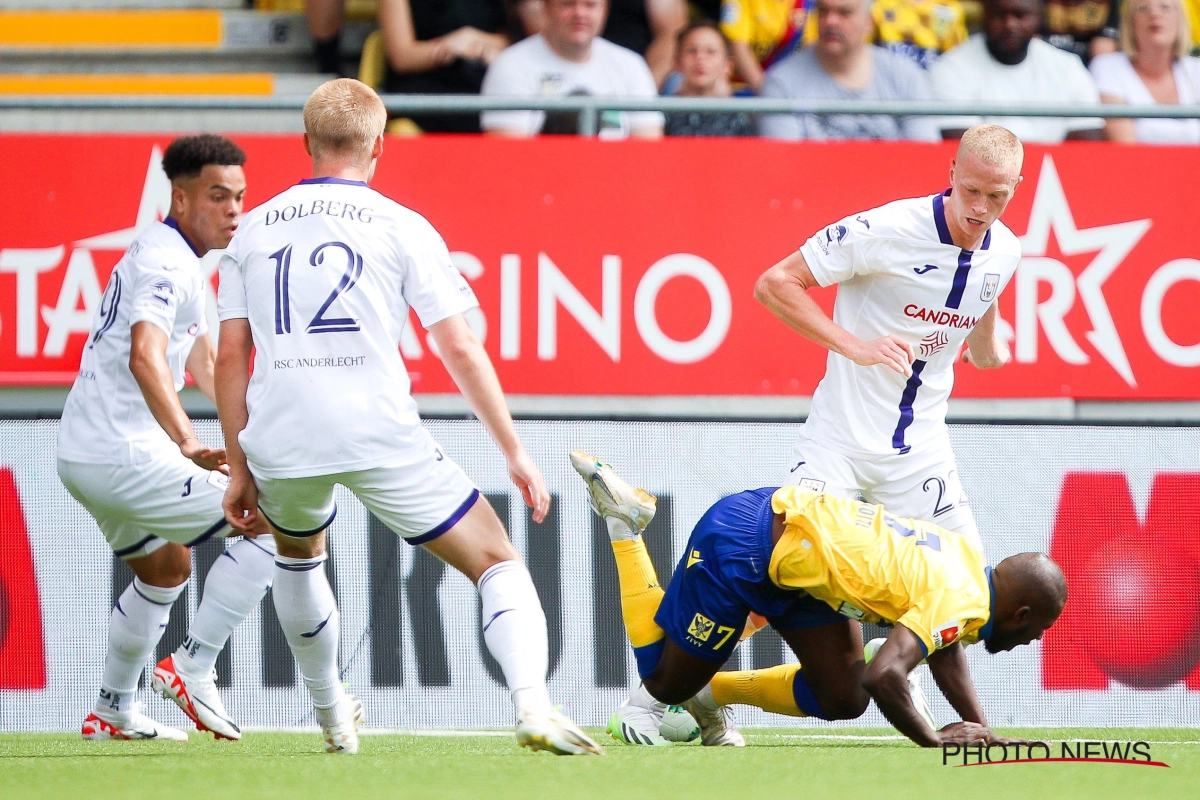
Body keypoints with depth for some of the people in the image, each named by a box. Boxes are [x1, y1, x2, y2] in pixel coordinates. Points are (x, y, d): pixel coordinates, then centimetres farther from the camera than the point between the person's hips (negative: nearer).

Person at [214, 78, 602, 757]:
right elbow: (460, 349, 1)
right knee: (497, 562, 3)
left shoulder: (254, 230, 14)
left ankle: (331, 713, 39)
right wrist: (516, 454, 5)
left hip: (281, 443, 3)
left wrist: (240, 470, 17)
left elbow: (231, 358, 12)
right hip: (380, 436, -3)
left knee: (298, 553, 35)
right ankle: (532, 705, -21)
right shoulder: (401, 226, 5)